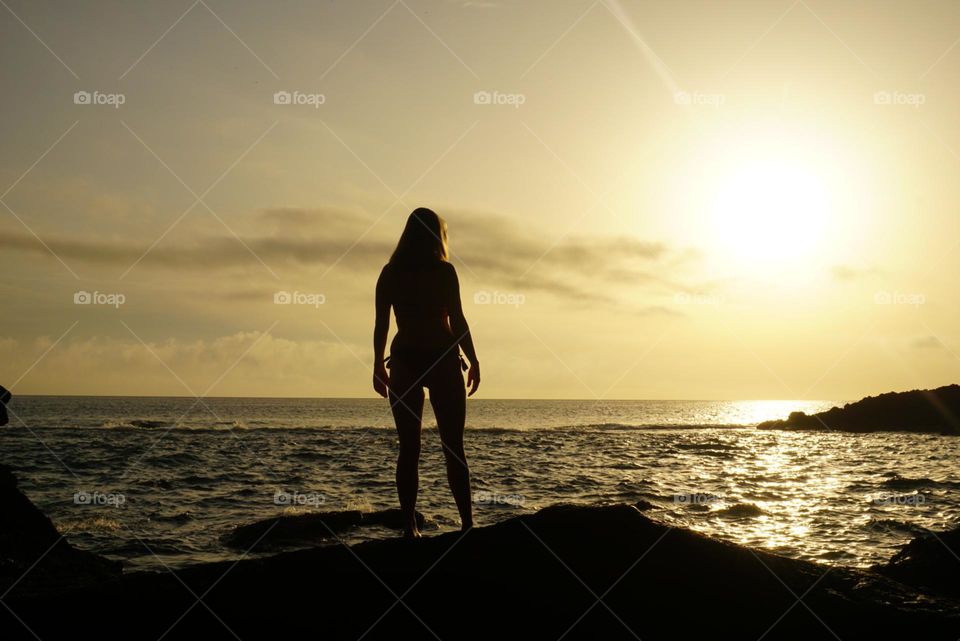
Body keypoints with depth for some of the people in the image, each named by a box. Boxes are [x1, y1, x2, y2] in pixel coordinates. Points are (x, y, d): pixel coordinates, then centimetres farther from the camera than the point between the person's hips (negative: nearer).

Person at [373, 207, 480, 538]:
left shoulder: (390, 273, 4)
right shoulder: (444, 271, -4)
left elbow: (381, 324, 3)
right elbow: (457, 320, -6)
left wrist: (378, 366, 10)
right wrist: (473, 361, 1)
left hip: (404, 361, 2)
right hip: (442, 361, -2)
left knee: (409, 449, 5)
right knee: (453, 446, 3)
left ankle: (410, 525, 1)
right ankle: (467, 521, -2)